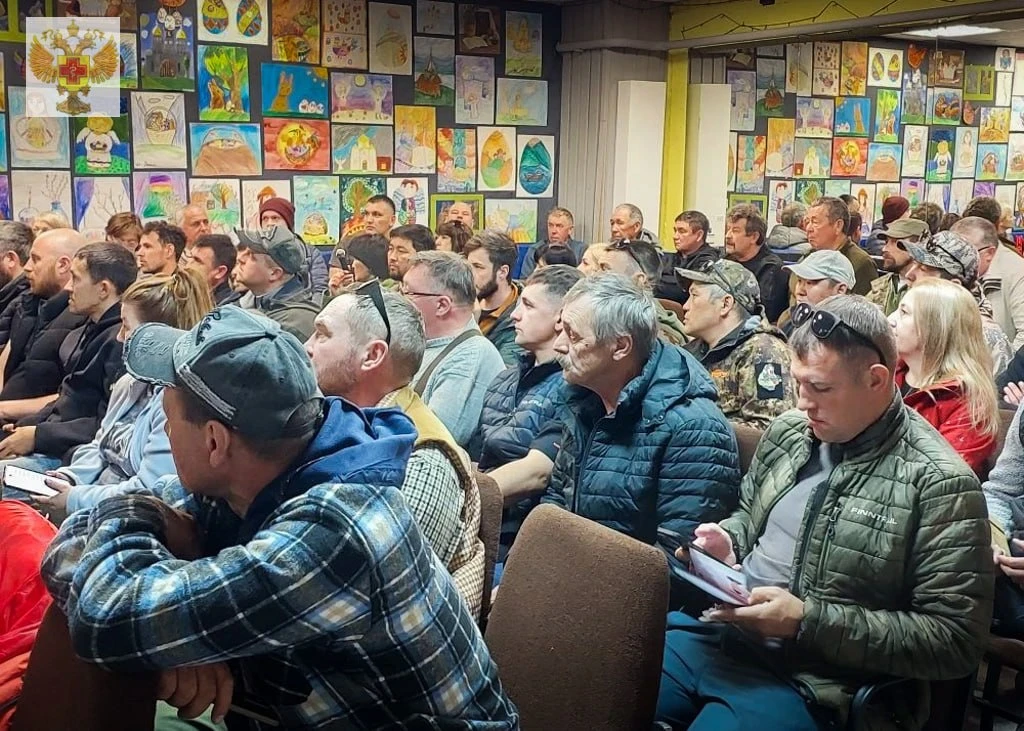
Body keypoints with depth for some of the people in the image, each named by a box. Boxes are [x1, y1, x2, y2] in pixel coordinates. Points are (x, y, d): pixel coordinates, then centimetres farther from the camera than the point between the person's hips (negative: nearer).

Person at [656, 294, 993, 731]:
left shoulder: (938, 482, -13)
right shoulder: (789, 430, 7)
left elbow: (956, 641, -14)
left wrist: (808, 621, -20)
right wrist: (727, 541, 0)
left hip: (810, 684, -6)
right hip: (717, 634, 7)